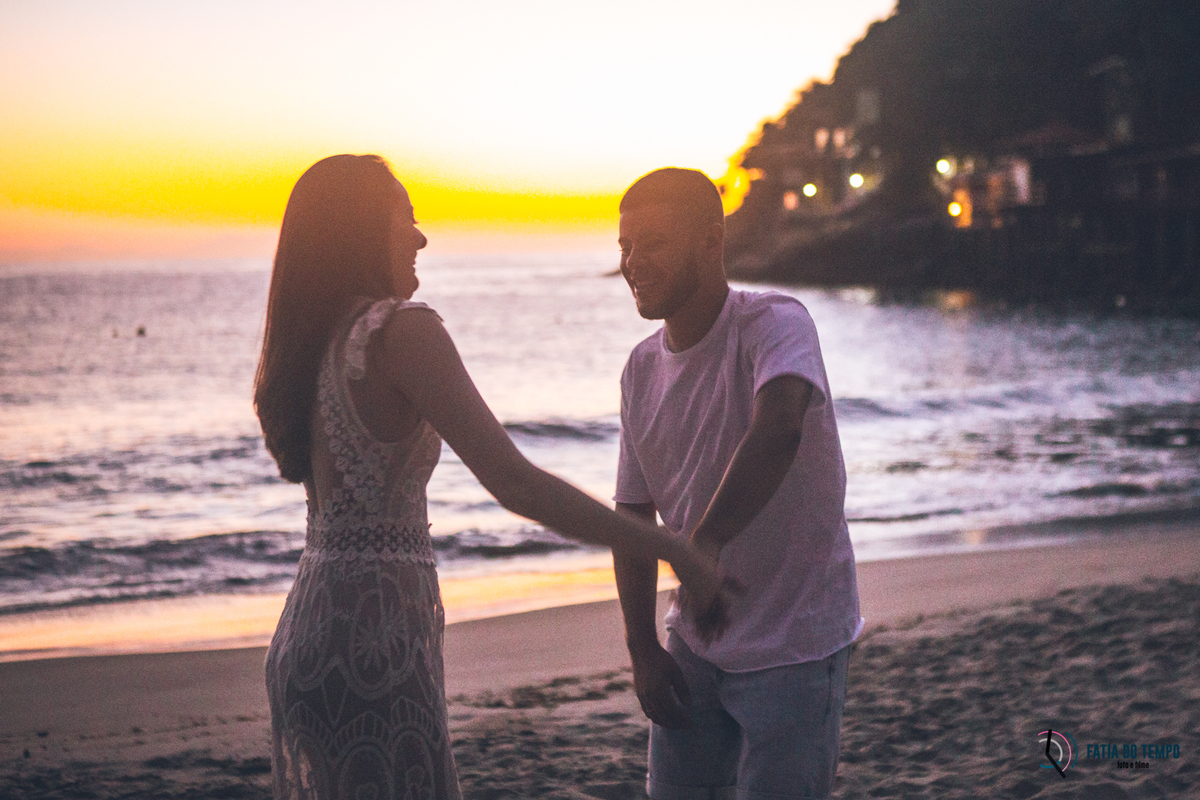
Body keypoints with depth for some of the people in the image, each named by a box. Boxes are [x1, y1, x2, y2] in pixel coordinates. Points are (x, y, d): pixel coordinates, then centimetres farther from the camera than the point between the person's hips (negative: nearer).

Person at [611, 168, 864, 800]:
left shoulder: (774, 323, -18)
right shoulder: (642, 368, 3)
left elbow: (778, 432, -39)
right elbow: (634, 515, 9)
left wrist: (707, 542, -53)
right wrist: (642, 649, 3)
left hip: (794, 650, -6)